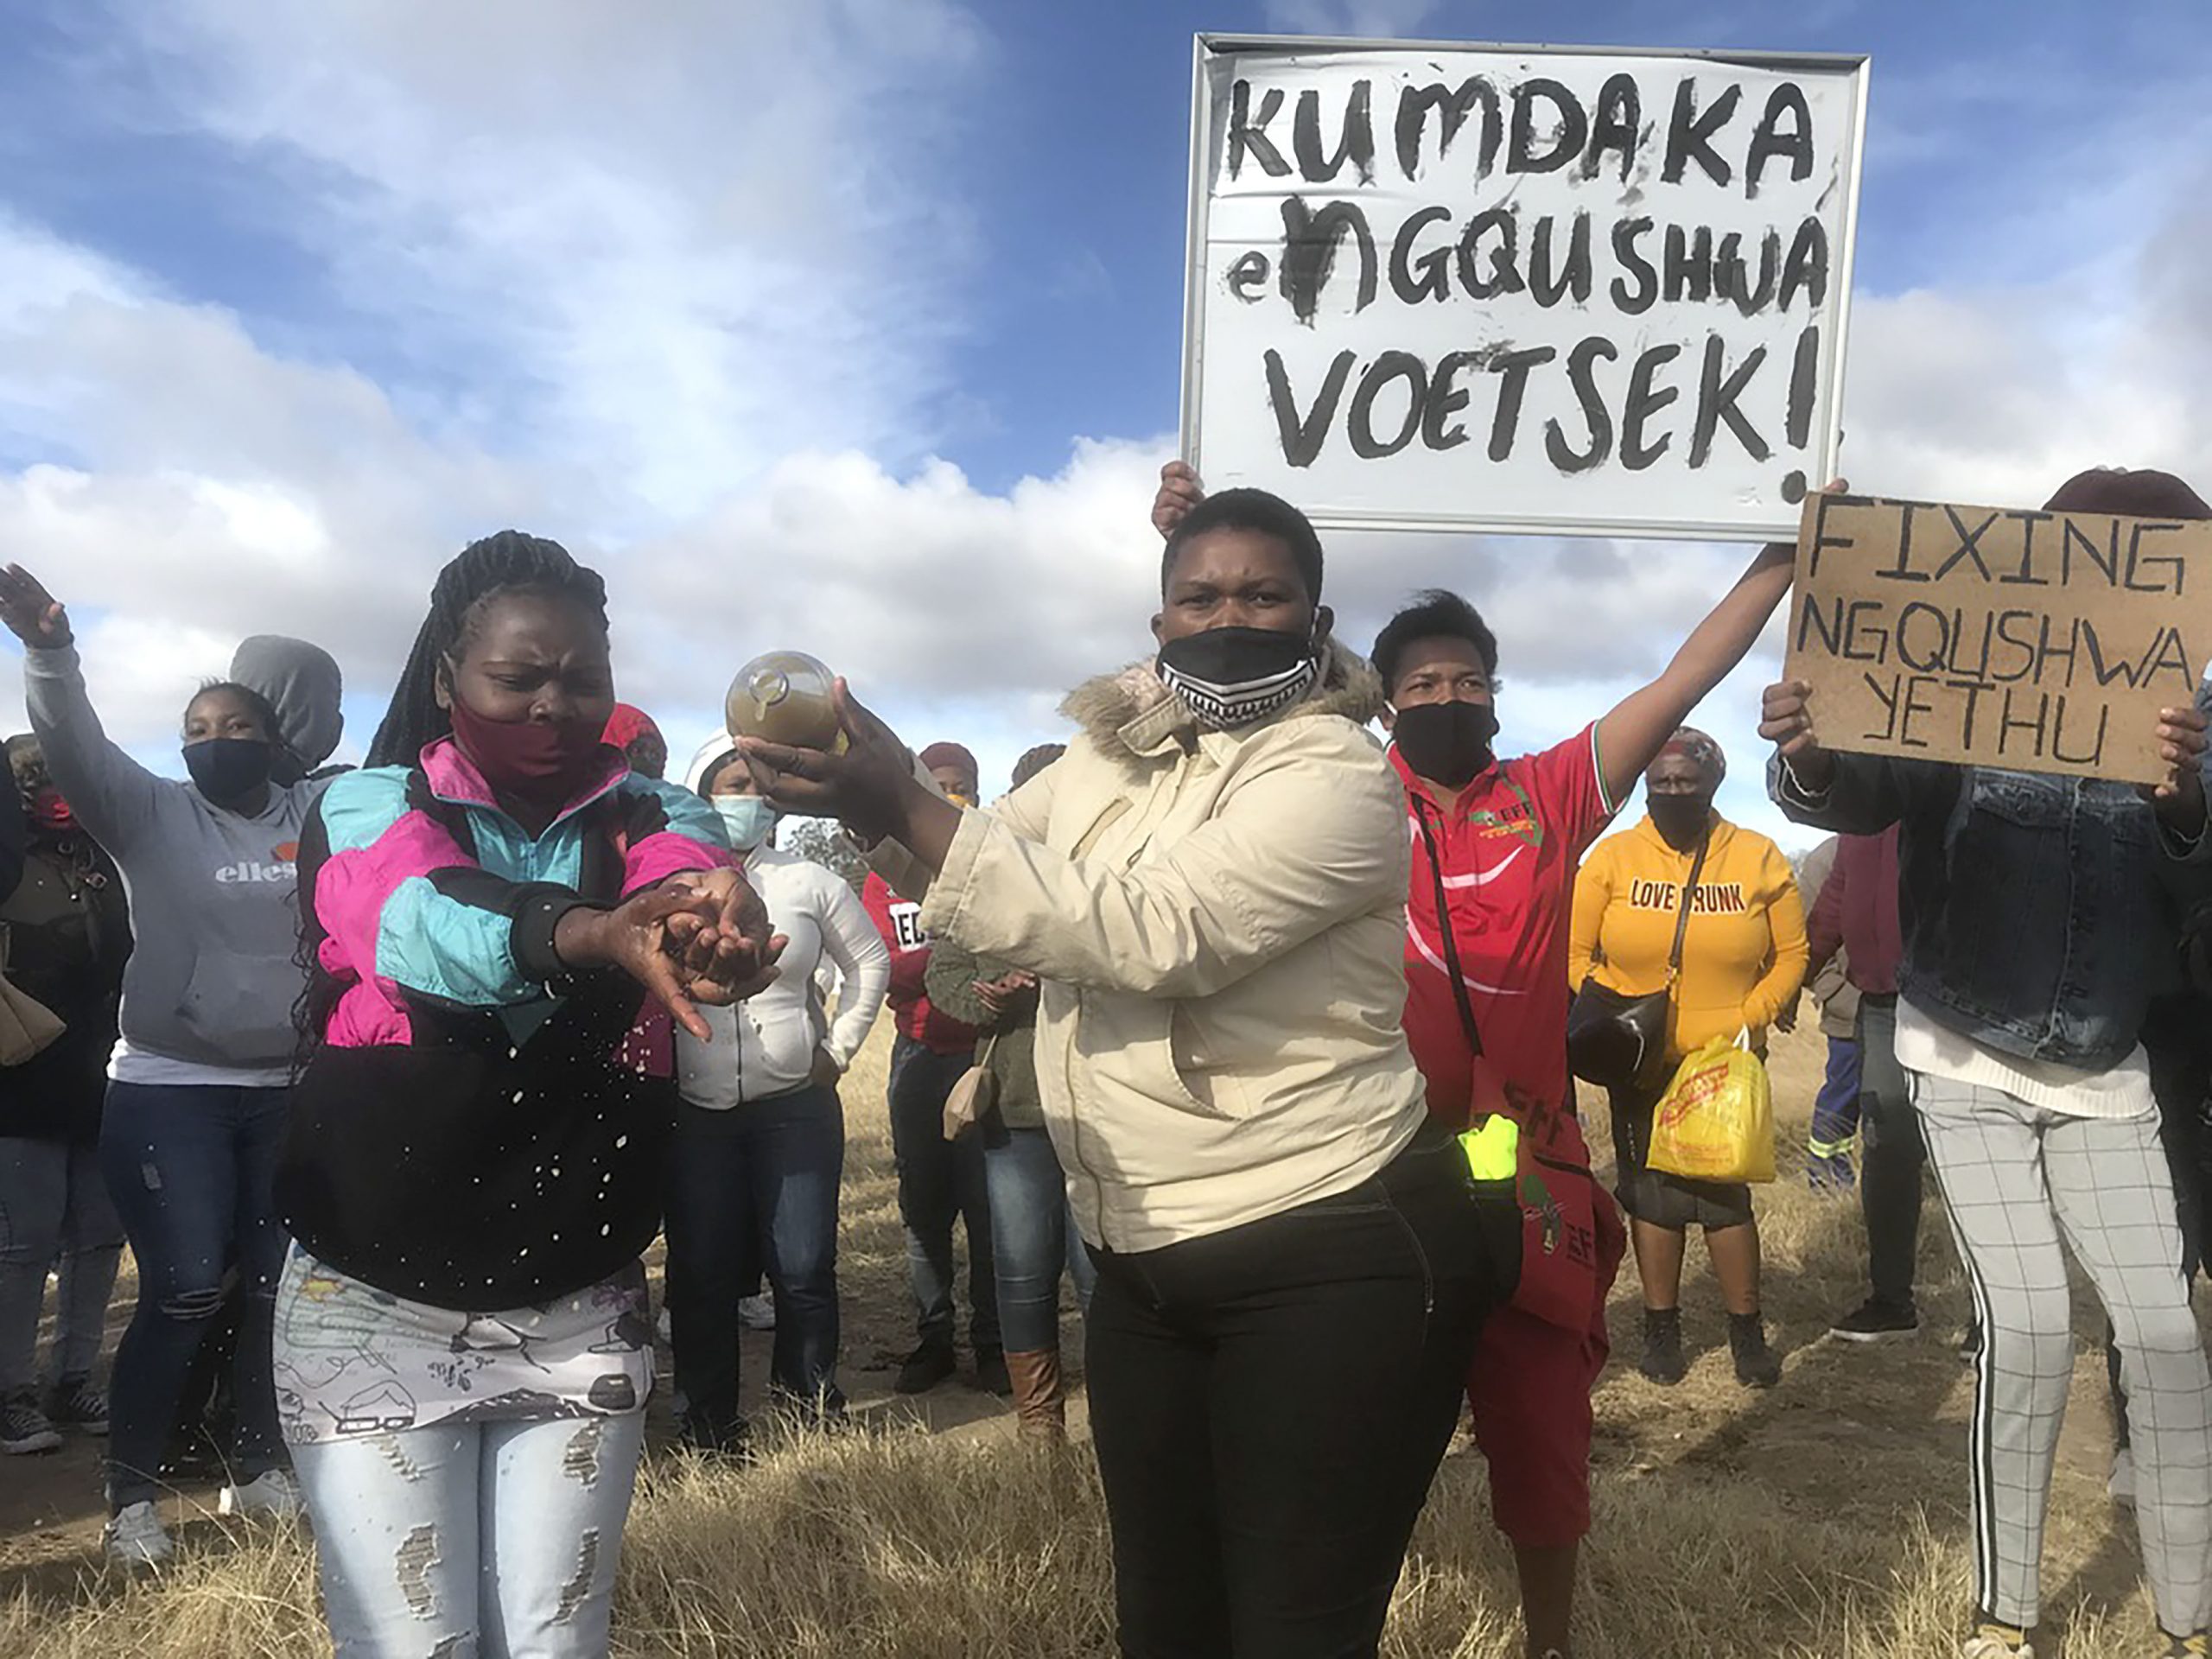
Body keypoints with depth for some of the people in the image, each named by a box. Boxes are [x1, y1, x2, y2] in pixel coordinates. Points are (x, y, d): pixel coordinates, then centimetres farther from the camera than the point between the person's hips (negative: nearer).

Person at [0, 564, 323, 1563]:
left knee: (279, 1286, 9)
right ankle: (129, 1495, 11)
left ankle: (255, 1468, 27)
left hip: (291, 1092, 3)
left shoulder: (317, 816, 6)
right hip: (169, 1092, -3)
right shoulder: (152, 814, 0)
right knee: (184, 1292, -7)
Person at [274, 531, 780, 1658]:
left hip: (581, 1318, 2)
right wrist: (601, 934, -50)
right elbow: (426, 921, -29)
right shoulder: (367, 808, -6)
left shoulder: (649, 819, 0)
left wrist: (721, 913, -50)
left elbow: (691, 877, -25)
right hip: (374, 1311, -1)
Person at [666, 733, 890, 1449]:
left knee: (803, 1264, 1)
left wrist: (838, 1048, 10)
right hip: (695, 1113, -1)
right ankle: (709, 1415, 20)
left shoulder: (809, 882, 5)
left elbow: (870, 963, 15)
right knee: (702, 1270, 4)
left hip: (796, 1105, 1)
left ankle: (808, 1381, 26)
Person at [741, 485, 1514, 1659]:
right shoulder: (1110, 748, 8)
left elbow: (1148, 935, -29)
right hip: (1144, 1264, 8)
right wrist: (874, 808, -10)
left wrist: (903, 804, -31)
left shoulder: (1337, 777, -16)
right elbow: (978, 862, 13)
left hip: (1329, 1265, -7)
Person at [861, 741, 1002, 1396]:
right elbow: (876, 969, -3)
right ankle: (933, 1338, 19)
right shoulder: (888, 874, 9)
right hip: (920, 1055, 2)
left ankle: (992, 1343, 12)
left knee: (988, 1204, 0)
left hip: (987, 1054, -2)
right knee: (923, 1205, 8)